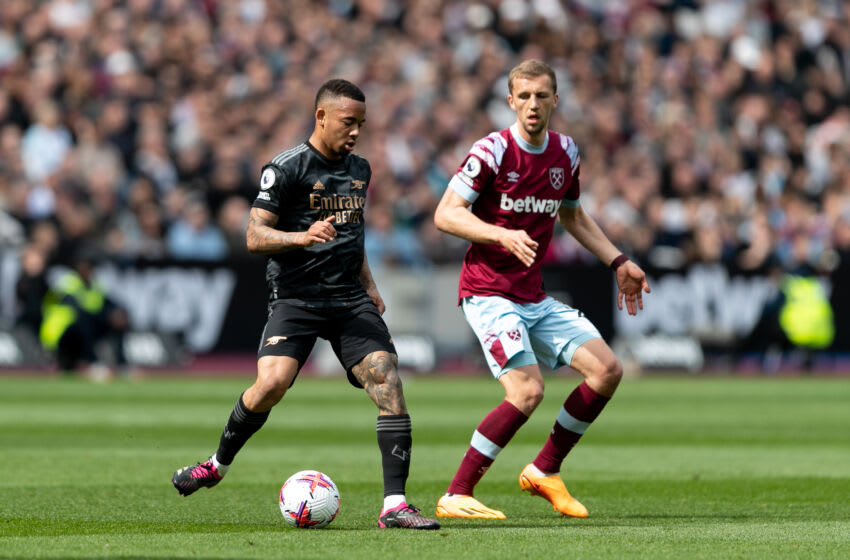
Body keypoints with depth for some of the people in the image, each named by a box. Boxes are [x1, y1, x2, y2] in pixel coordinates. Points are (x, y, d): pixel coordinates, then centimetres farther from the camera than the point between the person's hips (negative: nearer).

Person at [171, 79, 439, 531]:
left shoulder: (359, 170, 16)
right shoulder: (286, 168, -6)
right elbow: (255, 236, -9)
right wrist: (302, 237, -26)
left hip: (350, 299, 5)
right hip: (295, 298, -5)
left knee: (387, 378, -15)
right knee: (272, 382, -23)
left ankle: (394, 505, -16)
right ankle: (218, 464, 6)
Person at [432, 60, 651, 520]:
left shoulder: (565, 153, 8)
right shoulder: (492, 151, -13)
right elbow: (445, 214, -16)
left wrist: (619, 263, 20)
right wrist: (504, 236, -29)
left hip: (535, 299, 7)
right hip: (489, 293, -7)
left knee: (607, 370, -1)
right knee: (527, 391, -23)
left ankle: (544, 472, 13)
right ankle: (455, 497, -14)